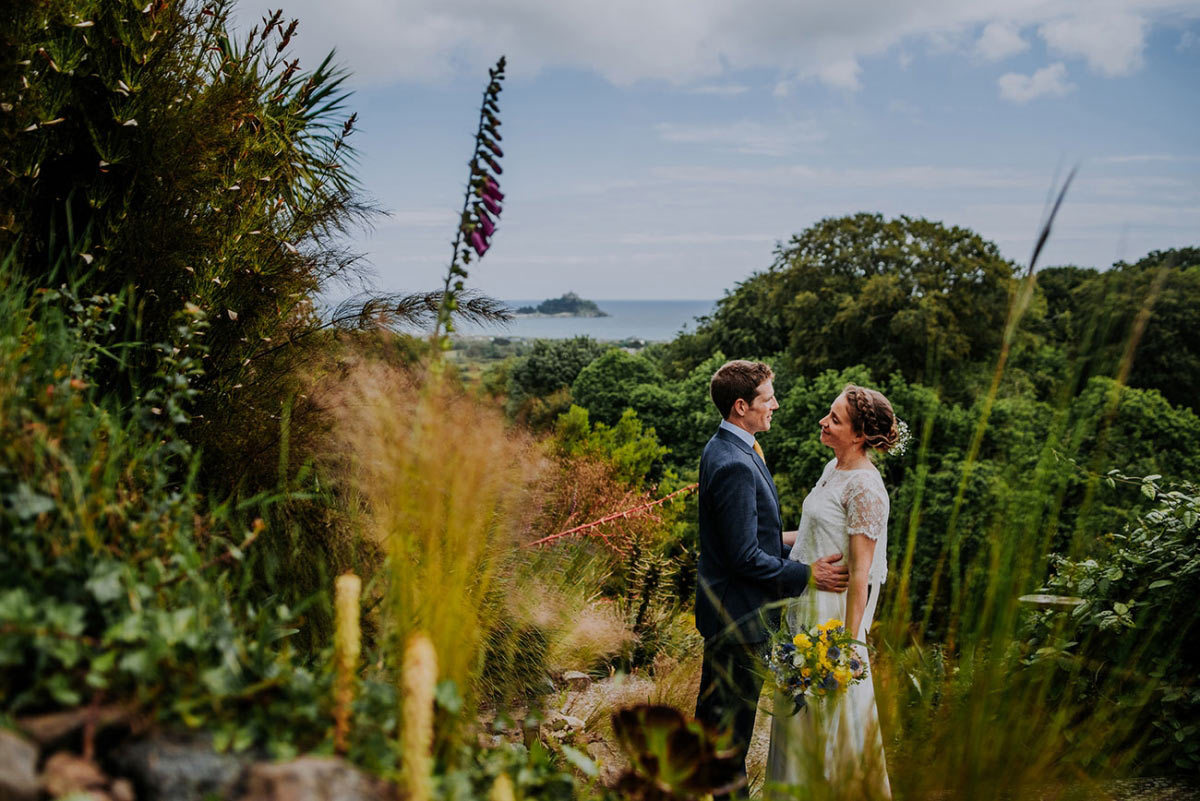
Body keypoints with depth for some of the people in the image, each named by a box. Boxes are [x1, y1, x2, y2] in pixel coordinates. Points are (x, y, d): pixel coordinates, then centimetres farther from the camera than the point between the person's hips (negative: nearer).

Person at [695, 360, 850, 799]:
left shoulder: (723, 448, 6)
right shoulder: (735, 466, -27)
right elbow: (746, 557, -26)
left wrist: (794, 553, 15)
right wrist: (807, 574, -16)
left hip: (722, 607, 11)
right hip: (740, 614, -11)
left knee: (713, 707, 24)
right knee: (733, 718, 7)